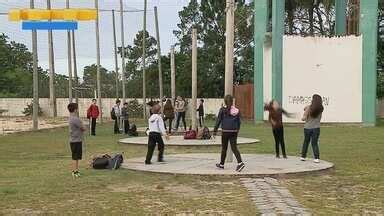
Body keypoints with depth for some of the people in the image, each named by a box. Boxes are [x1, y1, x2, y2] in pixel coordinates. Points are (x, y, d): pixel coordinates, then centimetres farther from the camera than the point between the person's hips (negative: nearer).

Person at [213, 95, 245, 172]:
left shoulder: (223, 109, -7)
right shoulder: (236, 110, 5)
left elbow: (218, 120, -5)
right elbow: (239, 122, 11)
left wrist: (215, 130, 1)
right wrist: (237, 130, 22)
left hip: (225, 131, -3)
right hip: (234, 131, 3)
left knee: (224, 148, 10)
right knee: (234, 148, 2)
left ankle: (221, 164, 23)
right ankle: (240, 162, -15)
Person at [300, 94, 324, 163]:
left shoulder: (309, 108, -12)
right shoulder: (321, 109, -4)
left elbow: (304, 118, -11)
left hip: (307, 128, -1)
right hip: (316, 128, 1)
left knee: (306, 142, 15)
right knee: (315, 143, 8)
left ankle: (303, 156, 21)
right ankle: (317, 158, -1)